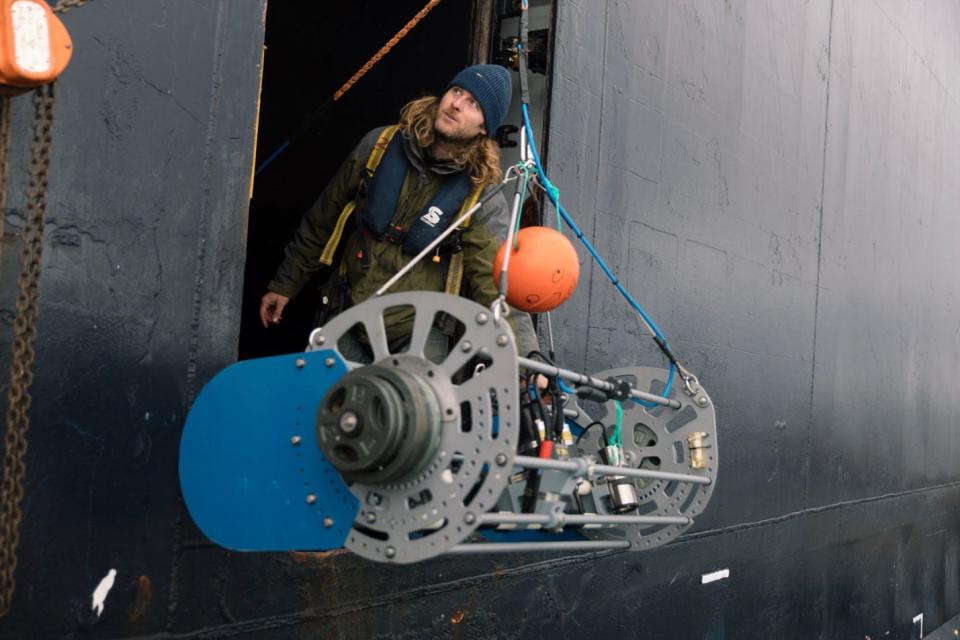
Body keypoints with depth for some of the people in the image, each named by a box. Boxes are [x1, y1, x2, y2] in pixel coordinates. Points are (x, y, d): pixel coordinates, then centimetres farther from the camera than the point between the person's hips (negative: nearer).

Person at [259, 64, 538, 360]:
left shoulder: (481, 196, -12)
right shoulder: (378, 146, -2)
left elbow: (501, 287, -19)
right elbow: (321, 222, 9)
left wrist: (527, 358, -32)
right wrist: (285, 285, 16)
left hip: (417, 336, -3)